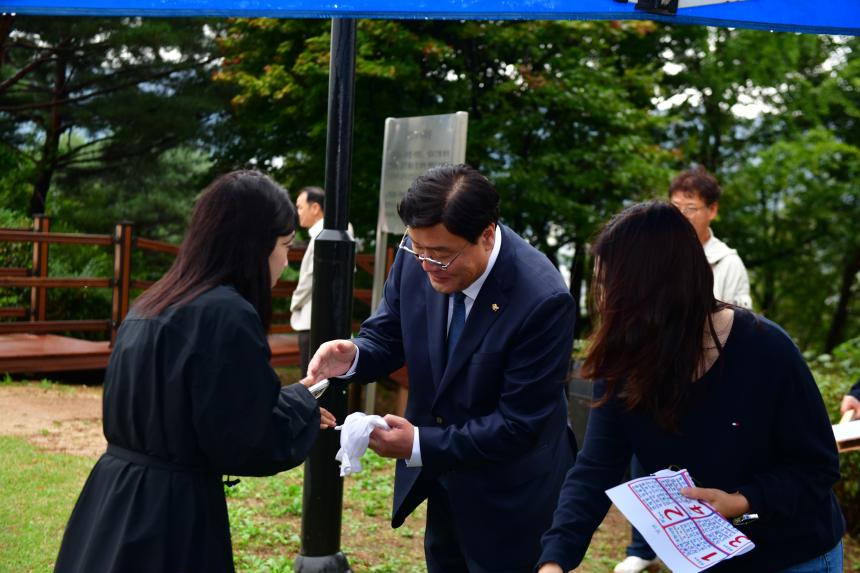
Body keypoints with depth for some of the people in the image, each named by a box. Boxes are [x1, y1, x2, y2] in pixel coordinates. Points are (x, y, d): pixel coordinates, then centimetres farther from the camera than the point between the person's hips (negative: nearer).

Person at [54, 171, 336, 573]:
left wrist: (289, 405, 18)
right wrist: (302, 403, 1)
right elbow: (248, 443, -17)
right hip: (169, 515, -8)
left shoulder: (152, 305, 10)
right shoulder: (227, 315, -18)